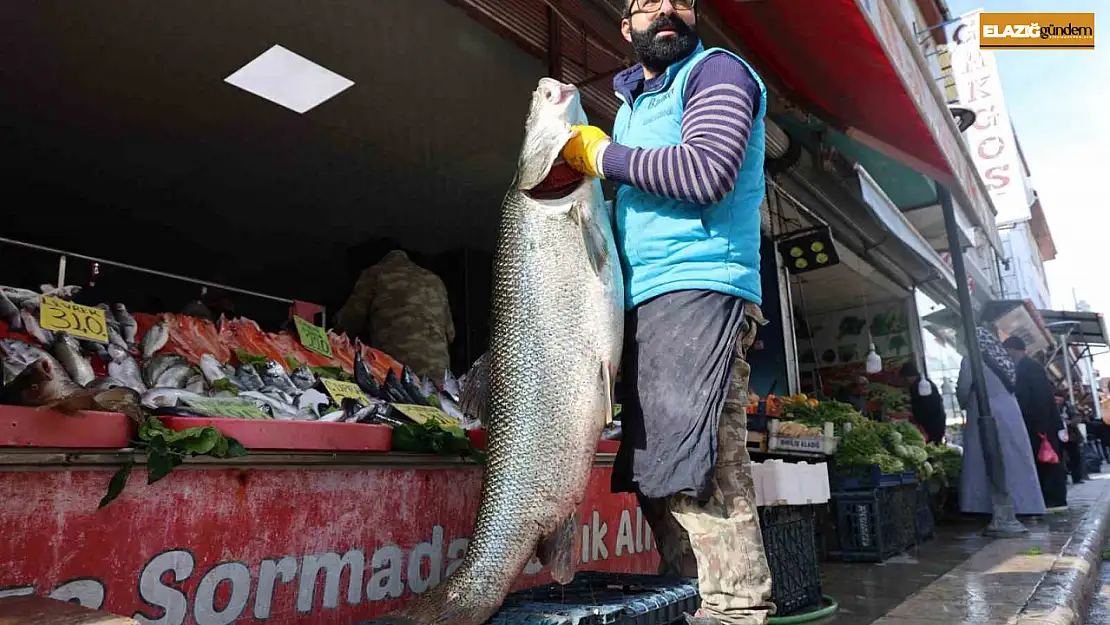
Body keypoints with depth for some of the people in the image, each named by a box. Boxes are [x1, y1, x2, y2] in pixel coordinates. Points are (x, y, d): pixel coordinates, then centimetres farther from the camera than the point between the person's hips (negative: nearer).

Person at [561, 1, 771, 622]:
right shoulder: (630, 104, 28)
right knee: (655, 471, 6)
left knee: (696, 464, -17)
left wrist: (604, 155, -6)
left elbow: (707, 174, -15)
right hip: (643, 302, 8)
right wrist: (581, 168, 13)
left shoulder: (716, 70, 3)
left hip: (699, 288, -8)